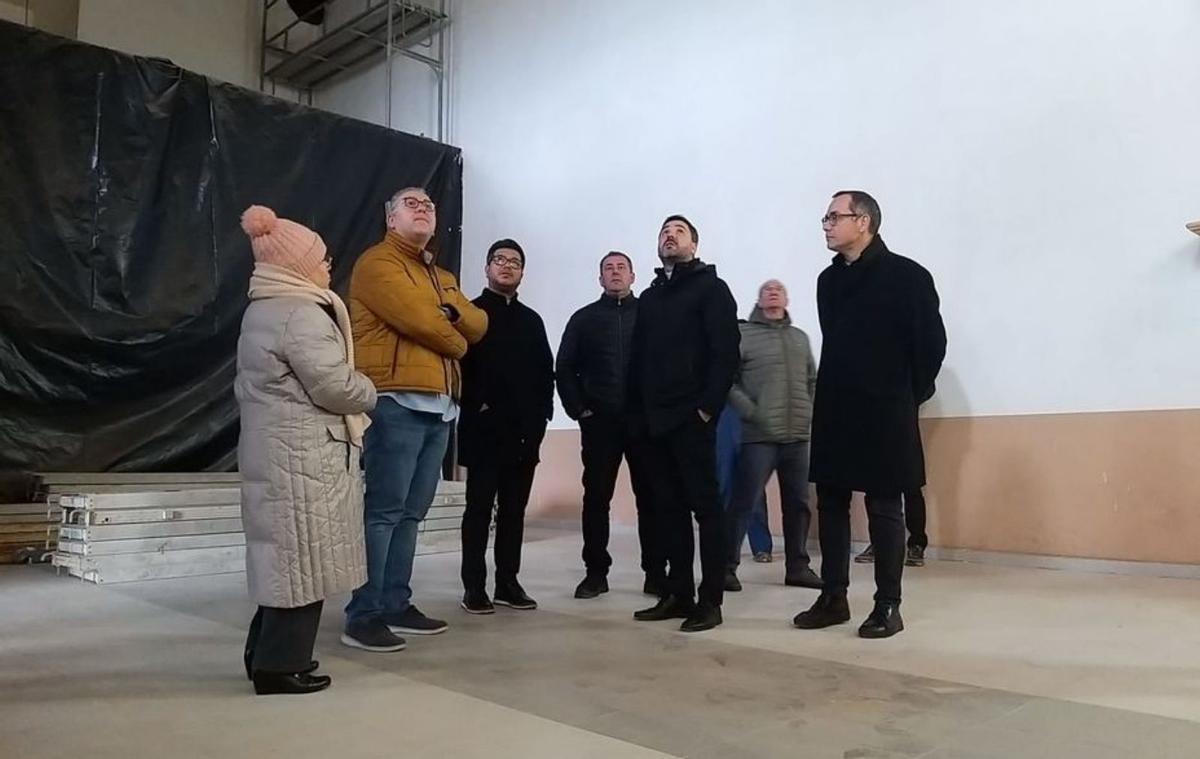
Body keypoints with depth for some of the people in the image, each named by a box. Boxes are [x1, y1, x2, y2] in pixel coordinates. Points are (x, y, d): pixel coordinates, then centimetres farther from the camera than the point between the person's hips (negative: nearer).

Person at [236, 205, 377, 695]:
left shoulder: (261, 311, 16)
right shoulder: (302, 315, -17)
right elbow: (335, 385, -21)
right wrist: (369, 395, -2)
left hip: (272, 450, 10)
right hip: (302, 456, -10)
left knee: (282, 554, 17)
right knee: (302, 557, -2)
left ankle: (265, 653, 26)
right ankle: (280, 664, 7)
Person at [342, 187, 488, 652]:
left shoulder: (441, 277, 26)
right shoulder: (377, 263, -1)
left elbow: (478, 326, 13)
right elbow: (419, 320, -15)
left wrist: (451, 310, -8)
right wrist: (455, 342, 3)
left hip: (439, 406, 8)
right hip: (396, 403, -8)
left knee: (412, 511, 10)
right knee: (384, 509, -9)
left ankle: (396, 604, 17)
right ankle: (363, 614, -4)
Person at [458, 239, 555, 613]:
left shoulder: (532, 320, 17)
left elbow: (546, 371, 14)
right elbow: (456, 364, -7)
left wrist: (541, 413, 2)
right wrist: (476, 406, -14)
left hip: (525, 430, 5)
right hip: (484, 429, -4)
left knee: (514, 509, 8)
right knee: (479, 508, 0)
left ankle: (508, 582, 16)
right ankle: (474, 586, 5)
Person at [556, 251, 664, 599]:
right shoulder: (584, 318, 11)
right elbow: (565, 369, 9)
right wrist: (578, 409, -1)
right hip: (599, 422, 1)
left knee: (650, 496, 2)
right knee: (596, 497, 3)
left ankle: (656, 572, 11)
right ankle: (596, 572, 12)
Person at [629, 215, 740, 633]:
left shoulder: (711, 288, 2)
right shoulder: (649, 297, 21)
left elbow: (726, 351, -9)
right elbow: (638, 357, 18)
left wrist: (708, 406, -16)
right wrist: (639, 407, 8)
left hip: (692, 416, -6)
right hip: (656, 418, 7)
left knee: (704, 504, -4)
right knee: (669, 506, 8)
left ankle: (710, 600, 1)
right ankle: (678, 593, 16)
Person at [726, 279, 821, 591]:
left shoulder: (800, 337, 17)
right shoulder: (743, 334, 0)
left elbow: (813, 380, 20)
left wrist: (809, 411, 7)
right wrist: (749, 411, -13)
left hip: (797, 435, 6)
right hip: (759, 435, -5)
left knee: (798, 503, 9)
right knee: (744, 503, -5)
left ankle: (797, 566, 20)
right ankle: (727, 565, 4)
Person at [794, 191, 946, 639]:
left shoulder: (906, 275, -6)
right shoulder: (829, 280, 12)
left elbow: (932, 342, -5)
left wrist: (907, 398, 0)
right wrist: (835, 393, 11)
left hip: (884, 415, -6)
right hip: (834, 412, 6)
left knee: (884, 509, 1)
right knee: (830, 505, 8)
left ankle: (888, 606, 11)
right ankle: (833, 598, 18)